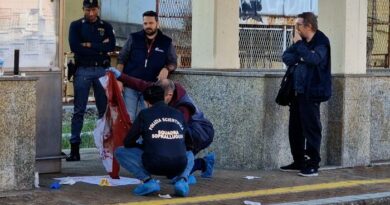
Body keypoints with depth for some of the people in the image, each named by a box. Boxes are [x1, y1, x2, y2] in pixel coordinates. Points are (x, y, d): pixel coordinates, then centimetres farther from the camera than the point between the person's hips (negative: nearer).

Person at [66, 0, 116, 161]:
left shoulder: (106, 27, 10)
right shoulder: (76, 26, 5)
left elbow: (111, 46, -6)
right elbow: (74, 47, -10)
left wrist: (89, 45, -10)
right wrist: (100, 48, -8)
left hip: (102, 70, 2)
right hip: (83, 70, -2)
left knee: (105, 109, 4)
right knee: (79, 110, -3)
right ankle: (74, 148, -3)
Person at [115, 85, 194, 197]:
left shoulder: (144, 114, 7)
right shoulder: (178, 114, 17)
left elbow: (128, 142, 11)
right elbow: (189, 145, 24)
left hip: (154, 165, -3)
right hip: (179, 167, 3)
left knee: (120, 152, 18)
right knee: (189, 155, 39)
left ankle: (148, 180, -2)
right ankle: (182, 180, 5)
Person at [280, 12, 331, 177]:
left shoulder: (321, 42, -9)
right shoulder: (301, 41, 15)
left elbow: (313, 59, -25)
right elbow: (286, 56, 9)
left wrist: (299, 44, -17)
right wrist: (298, 58, -9)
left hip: (311, 93, -8)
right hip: (297, 91, 8)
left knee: (311, 129, -7)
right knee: (295, 128, 11)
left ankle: (313, 165, -2)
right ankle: (299, 162, 21)